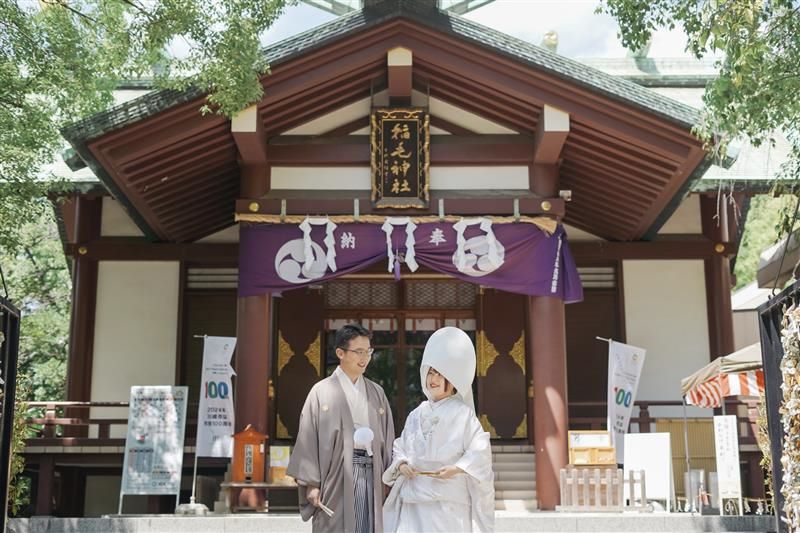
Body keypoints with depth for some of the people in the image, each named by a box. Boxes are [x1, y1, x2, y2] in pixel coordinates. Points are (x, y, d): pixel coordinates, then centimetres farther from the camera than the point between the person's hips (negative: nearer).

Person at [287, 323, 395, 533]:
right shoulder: (321, 391, 3)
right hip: (336, 474, -4)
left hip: (371, 474, 4)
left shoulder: (377, 392, 15)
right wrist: (311, 483, -8)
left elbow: (387, 437, 14)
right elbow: (308, 439, -1)